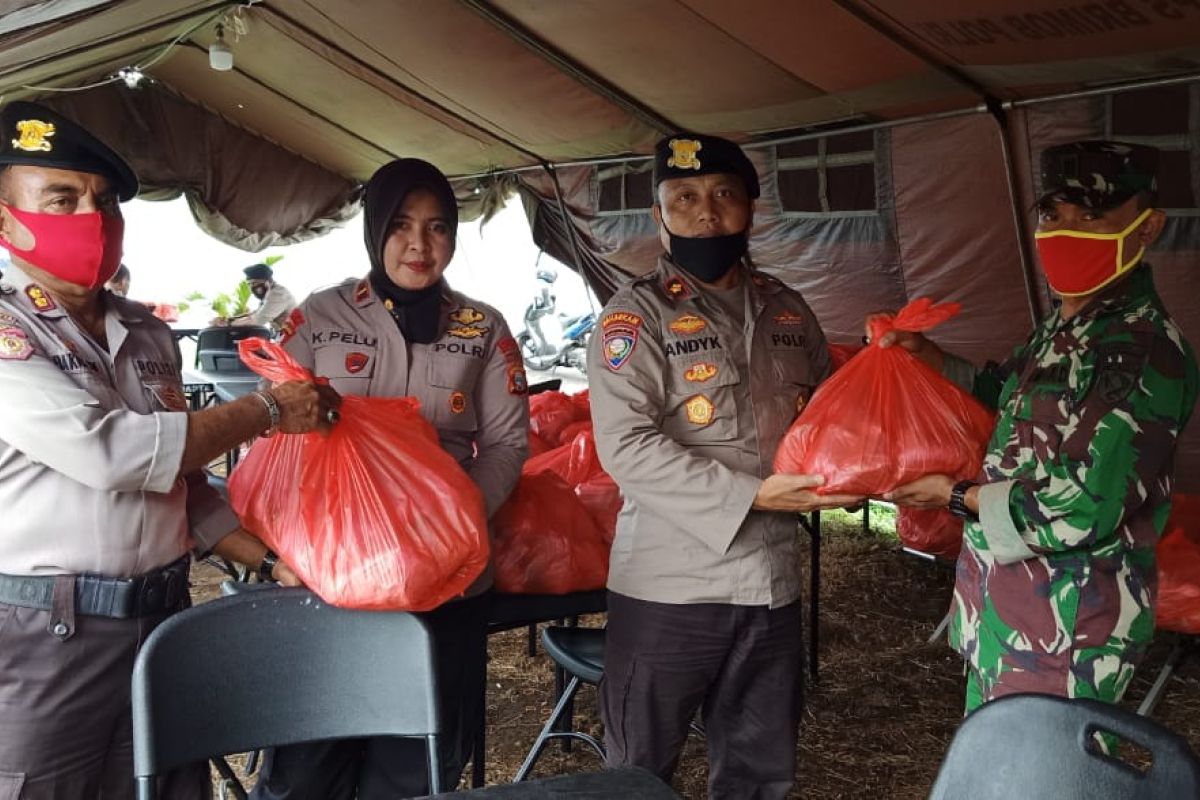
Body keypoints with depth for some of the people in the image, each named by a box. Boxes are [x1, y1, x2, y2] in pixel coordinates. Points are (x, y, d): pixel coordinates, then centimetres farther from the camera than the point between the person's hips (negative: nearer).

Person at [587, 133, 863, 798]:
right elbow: (626, 447, -18)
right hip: (670, 586, -5)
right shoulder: (637, 314, -7)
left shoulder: (788, 311, 10)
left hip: (772, 582, 5)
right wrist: (752, 495, -22)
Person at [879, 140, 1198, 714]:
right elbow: (1008, 399, 27)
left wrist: (957, 496, -13)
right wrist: (928, 356, 11)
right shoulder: (1064, 327, 8)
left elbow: (1082, 512, -25)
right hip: (1006, 611, 10)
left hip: (1065, 630, -9)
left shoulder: (1144, 352, -22)